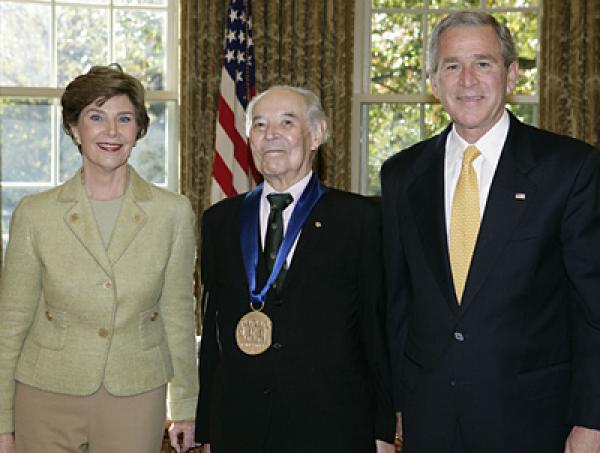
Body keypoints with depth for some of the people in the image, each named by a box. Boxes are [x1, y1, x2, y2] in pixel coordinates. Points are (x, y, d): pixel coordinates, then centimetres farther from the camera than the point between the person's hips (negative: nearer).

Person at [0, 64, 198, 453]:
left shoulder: (173, 212, -2)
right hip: (48, 396, 0)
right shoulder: (35, 214, -3)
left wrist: (186, 406, 8)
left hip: (137, 397, 0)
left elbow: (178, 313, 5)